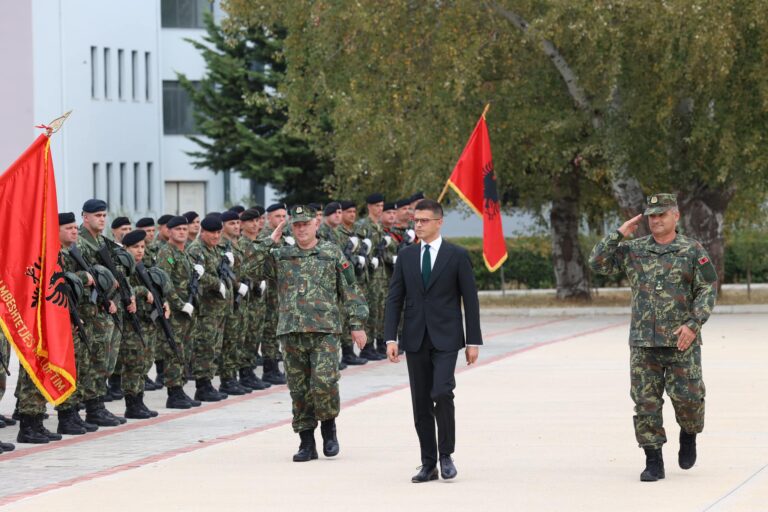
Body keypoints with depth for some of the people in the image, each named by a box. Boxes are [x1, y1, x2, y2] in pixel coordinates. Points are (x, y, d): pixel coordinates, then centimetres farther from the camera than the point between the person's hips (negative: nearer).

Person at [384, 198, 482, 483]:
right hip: (415, 339, 4)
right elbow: (394, 298, 8)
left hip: (445, 338, -4)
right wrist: (391, 338, -2)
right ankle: (428, 464, 12)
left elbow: (470, 299, 0)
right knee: (421, 403, 5)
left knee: (442, 393, -19)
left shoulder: (457, 256, 0)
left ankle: (446, 454, -3)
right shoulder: (406, 256, 9)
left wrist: (473, 341, -3)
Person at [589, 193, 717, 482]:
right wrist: (619, 235, -2)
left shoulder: (692, 251, 2)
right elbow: (598, 263, 6)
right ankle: (654, 463, 6)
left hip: (681, 341, -2)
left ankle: (689, 436, 27)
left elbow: (708, 290, -1)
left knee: (687, 397, -5)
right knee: (645, 402, -1)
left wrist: (693, 324, -13)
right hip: (643, 342, 2)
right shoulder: (633, 250, 9)